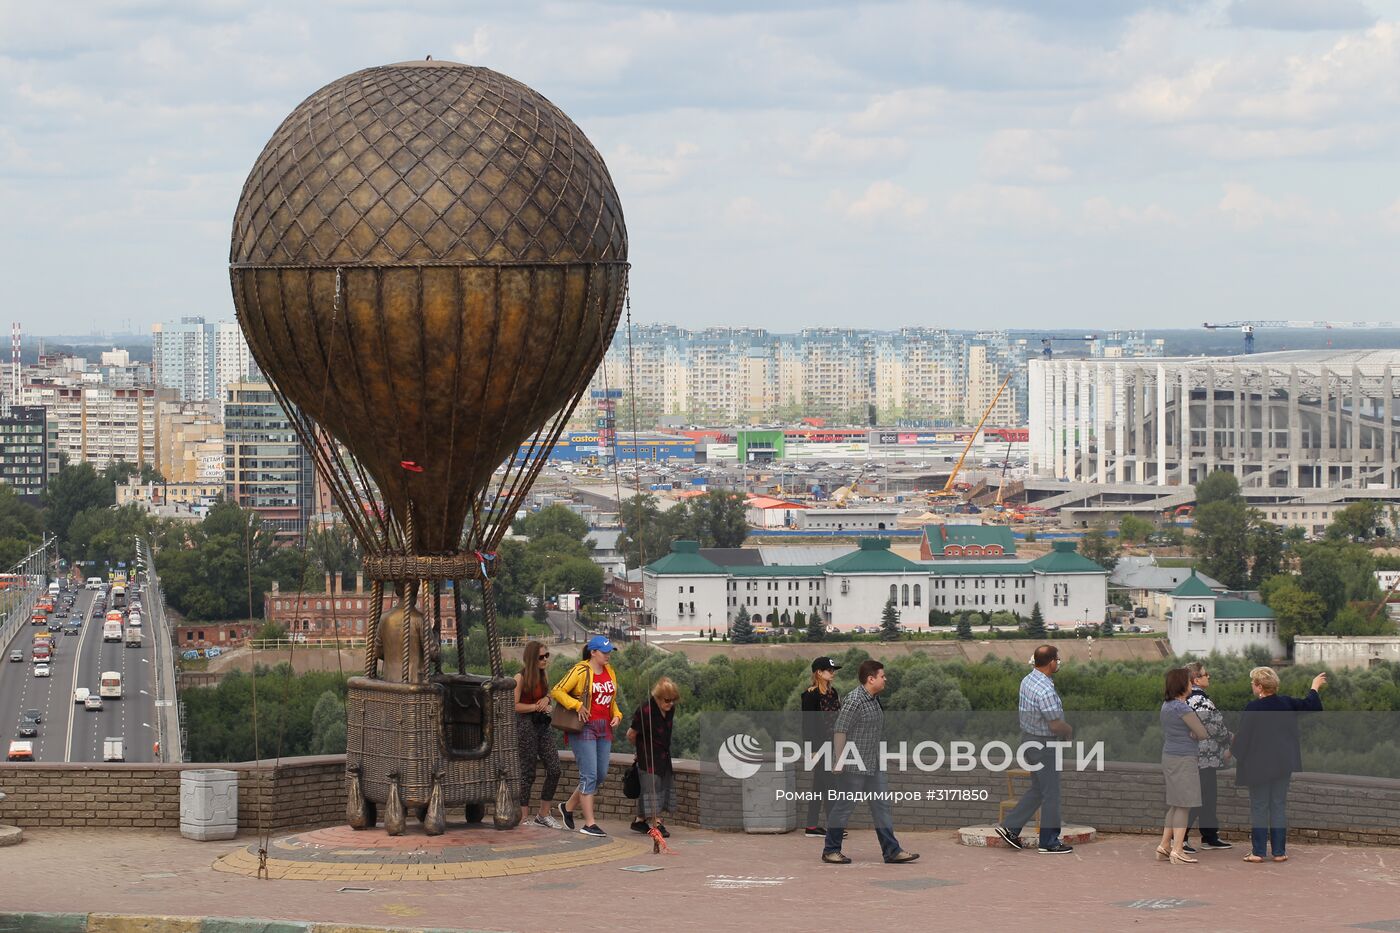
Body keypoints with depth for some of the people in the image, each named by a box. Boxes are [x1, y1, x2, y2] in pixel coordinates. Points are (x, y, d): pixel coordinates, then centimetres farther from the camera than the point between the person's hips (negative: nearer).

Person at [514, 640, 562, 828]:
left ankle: (544, 815, 13)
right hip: (526, 725, -7)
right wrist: (536, 706, -15)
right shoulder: (521, 678, -11)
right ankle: (524, 816, 7)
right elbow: (514, 706, -14)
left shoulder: (543, 676, 11)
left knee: (554, 769, 2)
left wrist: (546, 699, 3)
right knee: (528, 772, -2)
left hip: (543, 724, 7)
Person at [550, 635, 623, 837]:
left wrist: (616, 715, 8)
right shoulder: (580, 671, -9)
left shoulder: (610, 672, 14)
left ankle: (568, 807, 27)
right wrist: (578, 705, -19)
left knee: (601, 774, 8)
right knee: (589, 775, -9)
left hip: (604, 729, 8)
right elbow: (557, 691, -11)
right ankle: (589, 824, -6)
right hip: (584, 727, -8)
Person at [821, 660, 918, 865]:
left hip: (872, 765, 9)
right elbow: (840, 730, -19)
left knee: (881, 805, 5)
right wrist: (839, 761, -21)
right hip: (853, 766, -9)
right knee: (845, 806, -1)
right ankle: (831, 851, 9)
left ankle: (892, 851, 5)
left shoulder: (873, 700, 12)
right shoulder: (854, 700, -16)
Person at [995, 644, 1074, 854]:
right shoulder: (1045, 691, -27)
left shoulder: (1027, 680, 3)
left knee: (1038, 789, 19)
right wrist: (1069, 731, -2)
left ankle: (1010, 827, 17)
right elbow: (1056, 724, -24)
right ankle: (1049, 842, 9)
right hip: (1043, 744, -9)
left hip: (1029, 738, 9)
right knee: (1051, 793, 2)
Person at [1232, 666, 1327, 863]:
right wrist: (1315, 687, 34)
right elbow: (1310, 705, 15)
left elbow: (1243, 736, -10)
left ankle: (1258, 852, 2)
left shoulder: (1252, 708, -16)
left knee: (1258, 807, 3)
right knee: (1279, 806, 9)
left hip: (1259, 765, -4)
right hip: (1283, 764, 4)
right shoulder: (1287, 703, -1)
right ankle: (1279, 851, 9)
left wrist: (1232, 752, 10)